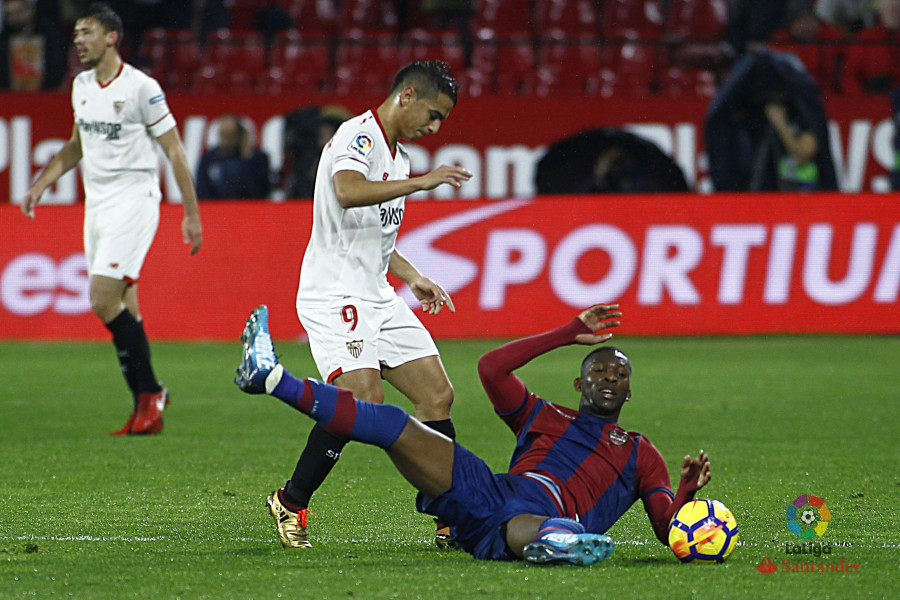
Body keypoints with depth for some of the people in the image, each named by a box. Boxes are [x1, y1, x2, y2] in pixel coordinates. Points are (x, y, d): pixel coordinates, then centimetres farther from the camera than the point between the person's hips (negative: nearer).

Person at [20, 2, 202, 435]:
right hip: (96, 204, 7)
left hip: (133, 200, -7)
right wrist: (40, 185, 13)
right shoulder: (81, 86, 10)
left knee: (104, 301, -17)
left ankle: (150, 392, -6)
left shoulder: (141, 88, -11)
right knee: (123, 311, 5)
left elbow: (174, 150, -7)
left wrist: (192, 213, -8)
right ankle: (147, 406, 10)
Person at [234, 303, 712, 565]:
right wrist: (569, 334, 21)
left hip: (553, 516, -2)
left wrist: (687, 492, -9)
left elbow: (668, 529, 14)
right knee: (396, 426, -13)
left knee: (528, 531, -44)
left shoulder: (640, 453, 26)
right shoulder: (546, 418, 32)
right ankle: (271, 378, -20)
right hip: (491, 491, 2)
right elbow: (492, 368, 20)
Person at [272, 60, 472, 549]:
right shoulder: (359, 135, -11)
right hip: (336, 293, -10)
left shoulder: (397, 155, 20)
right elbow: (348, 193, -33)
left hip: (378, 297, 10)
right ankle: (291, 502, -8)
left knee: (438, 395, 2)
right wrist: (421, 182, -32)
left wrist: (413, 278, 24)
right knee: (363, 399, -24)